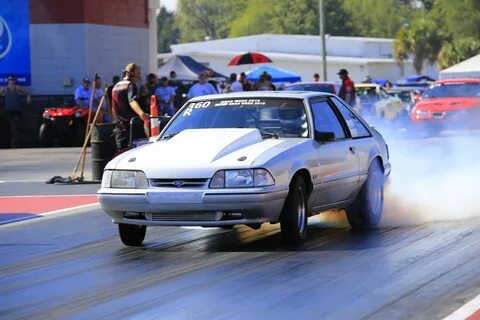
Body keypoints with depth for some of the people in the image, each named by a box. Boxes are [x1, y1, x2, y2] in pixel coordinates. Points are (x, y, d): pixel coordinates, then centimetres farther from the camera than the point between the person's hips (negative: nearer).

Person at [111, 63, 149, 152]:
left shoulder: (116, 86, 18)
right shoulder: (130, 85, -8)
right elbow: (132, 101, -28)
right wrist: (141, 113, -45)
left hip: (120, 126, 8)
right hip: (132, 125, -8)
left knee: (122, 153, 7)